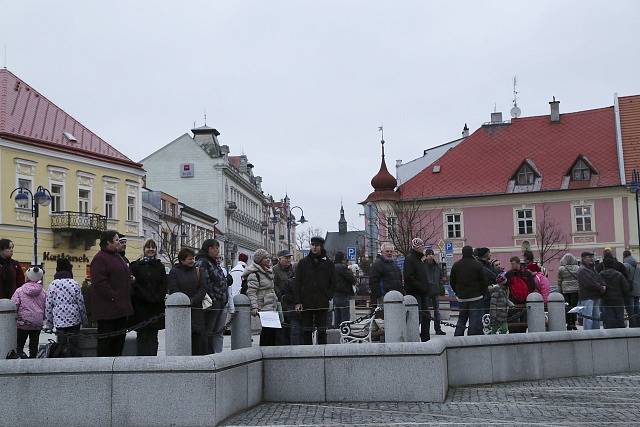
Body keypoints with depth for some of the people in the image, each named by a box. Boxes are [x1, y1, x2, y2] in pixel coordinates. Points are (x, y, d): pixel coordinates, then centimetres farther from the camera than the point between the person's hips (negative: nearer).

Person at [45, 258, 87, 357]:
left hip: (59, 321, 1)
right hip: (74, 320, -1)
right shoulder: (75, 284, -2)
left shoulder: (52, 285, 2)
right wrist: (84, 319, 12)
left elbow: (48, 306, 3)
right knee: (74, 344, 5)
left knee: (61, 343, 4)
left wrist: (49, 324, 11)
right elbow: (81, 303, 0)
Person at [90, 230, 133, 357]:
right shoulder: (100, 258, -12)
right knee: (106, 340, -3)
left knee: (120, 338, 13)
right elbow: (99, 282, -20)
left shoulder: (117, 257, 18)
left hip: (121, 307, 9)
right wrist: (113, 297, -21)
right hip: (107, 309, -9)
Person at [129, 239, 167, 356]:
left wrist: (157, 298, -9)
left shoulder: (160, 266, 13)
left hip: (156, 308, 3)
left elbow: (164, 285, 7)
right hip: (140, 306, -3)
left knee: (153, 337, 5)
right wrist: (148, 297, -13)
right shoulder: (135, 265, 3)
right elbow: (133, 285, -6)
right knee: (142, 336, -3)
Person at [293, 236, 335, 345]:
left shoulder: (328, 263, 6)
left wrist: (327, 297, -2)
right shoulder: (303, 263, 6)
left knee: (322, 331, 5)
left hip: (322, 304, 0)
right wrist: (297, 302, -4)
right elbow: (297, 283, 4)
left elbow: (333, 283, 10)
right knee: (307, 332, 3)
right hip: (306, 304, 0)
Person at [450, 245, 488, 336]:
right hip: (476, 298, -5)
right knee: (475, 321, -3)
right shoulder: (477, 265, -9)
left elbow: (452, 282, 10)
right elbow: (484, 282, -7)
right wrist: (483, 294, 5)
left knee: (461, 320, 16)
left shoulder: (456, 265, 5)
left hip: (461, 298, 5)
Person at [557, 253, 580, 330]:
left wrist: (560, 290, 9)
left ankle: (569, 323, 3)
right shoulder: (577, 268, 1)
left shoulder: (561, 269, -2)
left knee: (567, 306, 3)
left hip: (565, 290, -1)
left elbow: (559, 282, 1)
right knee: (574, 306, 5)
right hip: (576, 289, 1)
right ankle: (573, 323, 4)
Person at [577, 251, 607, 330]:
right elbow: (589, 283, -17)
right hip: (587, 297, -9)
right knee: (588, 317, -11)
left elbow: (599, 278, 14)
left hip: (596, 297, 9)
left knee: (596, 317, 13)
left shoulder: (593, 268, 22)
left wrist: (604, 286, -7)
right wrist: (601, 288, -11)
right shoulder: (582, 270, -9)